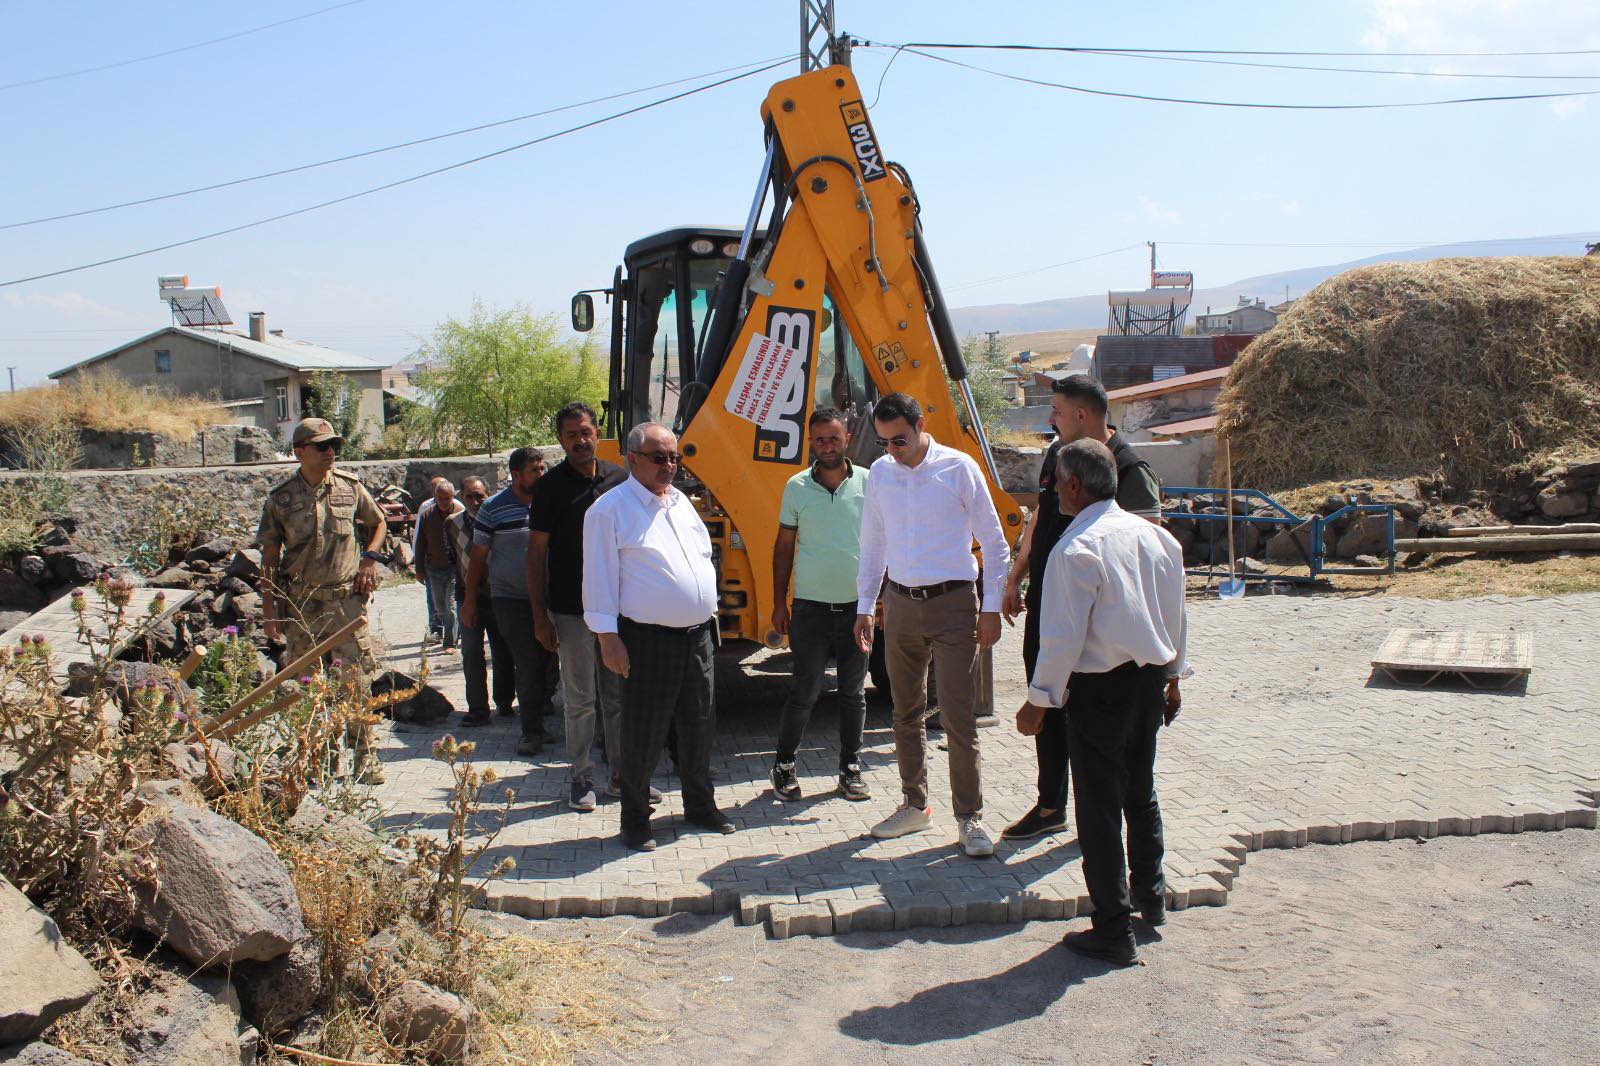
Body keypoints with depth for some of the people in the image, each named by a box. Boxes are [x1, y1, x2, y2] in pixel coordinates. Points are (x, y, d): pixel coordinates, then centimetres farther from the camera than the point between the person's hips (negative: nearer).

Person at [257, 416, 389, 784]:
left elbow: (378, 523, 20)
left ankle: (365, 757, 4)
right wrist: (269, 607, -3)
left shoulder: (350, 487, 3)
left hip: (347, 599, 0)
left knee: (356, 679, -3)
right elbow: (269, 558, 3)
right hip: (301, 603, 0)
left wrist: (370, 558, 3)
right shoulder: (280, 499, 0)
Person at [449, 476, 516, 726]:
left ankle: (504, 702, 23)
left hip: (496, 596, -1)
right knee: (471, 652, -6)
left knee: (503, 652, 6)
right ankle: (477, 709, -1)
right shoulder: (453, 524, -1)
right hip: (468, 596, 1)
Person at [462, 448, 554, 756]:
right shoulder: (493, 508, -3)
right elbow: (478, 556, 3)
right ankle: (532, 731, 3)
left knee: (546, 661, 7)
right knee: (527, 665, -6)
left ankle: (541, 706, 29)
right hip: (510, 598, -3)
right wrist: (470, 600, 3)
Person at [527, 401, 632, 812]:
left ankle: (623, 776, 22)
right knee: (580, 700, 4)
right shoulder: (552, 486, -5)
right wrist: (540, 616, -8)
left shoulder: (619, 479, 5)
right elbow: (536, 553, -4)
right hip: (572, 612, -3)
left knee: (620, 696, 10)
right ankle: (581, 779, 16)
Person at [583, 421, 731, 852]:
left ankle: (700, 804, 31)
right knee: (643, 735, 1)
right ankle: (635, 820, 15)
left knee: (699, 726, 15)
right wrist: (607, 637, -14)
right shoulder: (610, 509, -8)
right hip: (649, 641, -7)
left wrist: (709, 610, 18)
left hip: (698, 635, 7)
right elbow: (599, 578, -10)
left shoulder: (681, 502, 15)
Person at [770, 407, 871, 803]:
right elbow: (784, 547, 7)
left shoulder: (868, 483, 1)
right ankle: (783, 766, 17)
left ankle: (850, 770, 22)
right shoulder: (797, 487, 1)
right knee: (804, 692, 1)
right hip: (811, 607, -1)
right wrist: (779, 604, 4)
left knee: (854, 693, 10)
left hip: (857, 607, 1)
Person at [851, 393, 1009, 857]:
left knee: (958, 715, -6)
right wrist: (864, 606, 11)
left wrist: (991, 607, -5)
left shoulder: (959, 468, -8)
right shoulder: (880, 472, 4)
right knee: (906, 713, 13)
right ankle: (915, 805, 27)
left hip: (952, 602, -4)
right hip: (900, 604, 5)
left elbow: (993, 540, -3)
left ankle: (969, 818, 6)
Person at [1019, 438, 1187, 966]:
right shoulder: (1156, 536, 3)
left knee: (1100, 805, 2)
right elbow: (1176, 616, 13)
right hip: (1151, 679, 8)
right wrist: (1173, 676, 24)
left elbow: (1063, 636, -20)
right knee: (1141, 789, 25)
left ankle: (1114, 932, 8)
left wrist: (1038, 700, -11)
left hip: (1100, 689, -7)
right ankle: (1150, 893, 41)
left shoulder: (1076, 549, -19)